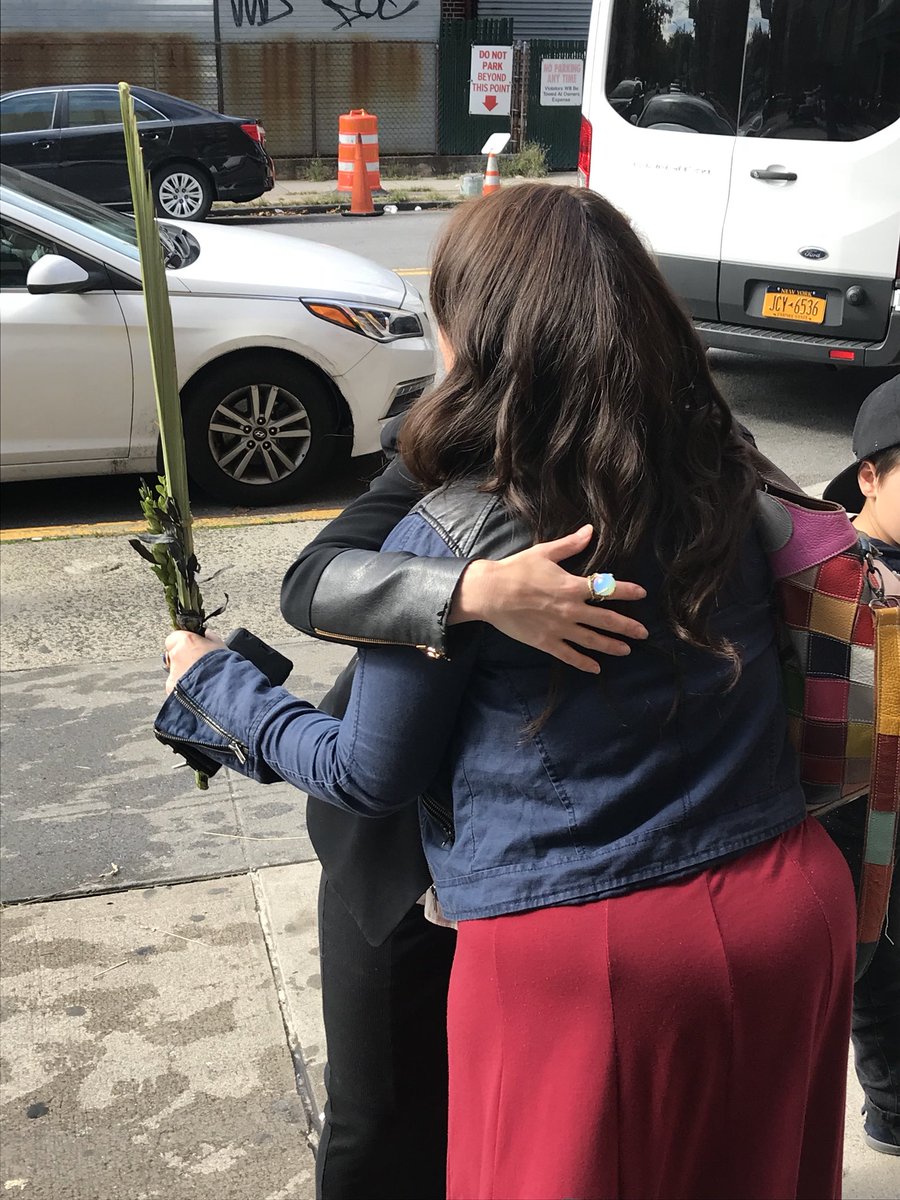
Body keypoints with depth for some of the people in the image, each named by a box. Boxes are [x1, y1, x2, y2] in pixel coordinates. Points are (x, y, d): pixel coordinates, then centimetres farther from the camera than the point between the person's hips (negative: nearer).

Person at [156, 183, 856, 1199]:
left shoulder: (443, 542, -17)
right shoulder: (721, 479, -4)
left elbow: (370, 777, -5)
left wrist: (214, 688, 11)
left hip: (582, 960, -5)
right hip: (794, 904, 5)